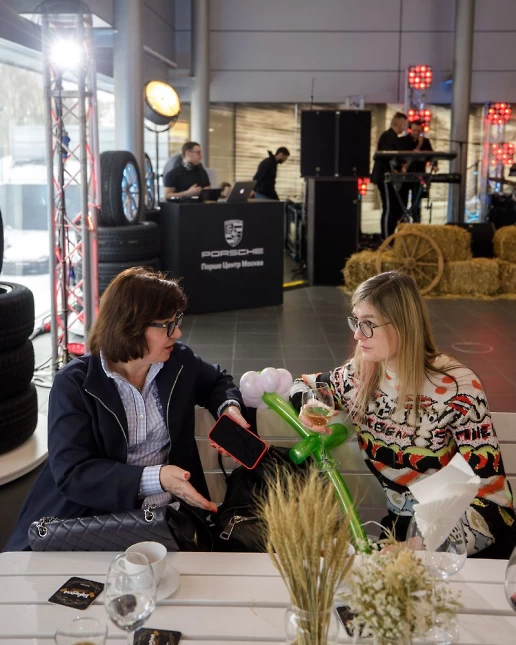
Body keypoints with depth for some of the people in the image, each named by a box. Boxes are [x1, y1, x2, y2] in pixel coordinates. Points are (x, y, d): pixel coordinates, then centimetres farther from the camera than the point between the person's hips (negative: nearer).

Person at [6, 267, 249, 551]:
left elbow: (217, 381, 25)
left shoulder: (179, 360, 3)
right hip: (89, 520, -4)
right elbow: (71, 473, -19)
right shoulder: (74, 384, -12)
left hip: (168, 514, 4)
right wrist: (155, 478, -30)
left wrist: (228, 406, 1)